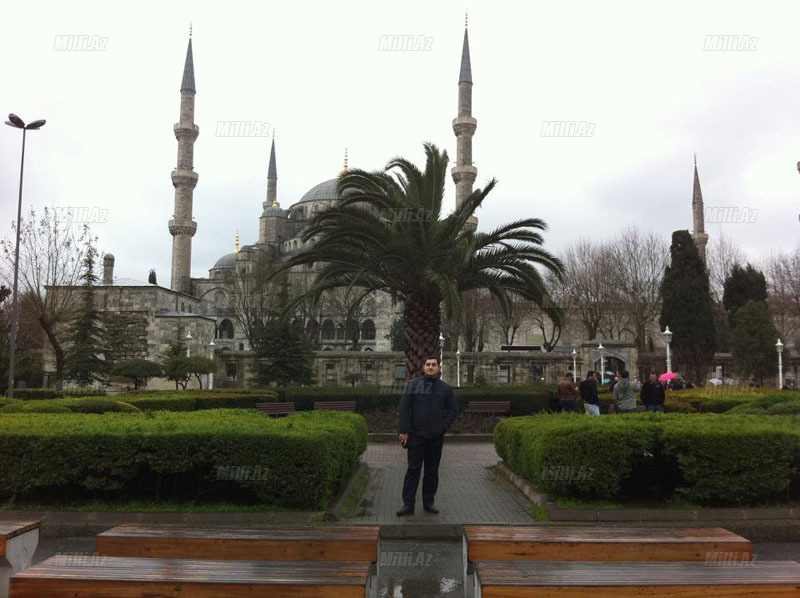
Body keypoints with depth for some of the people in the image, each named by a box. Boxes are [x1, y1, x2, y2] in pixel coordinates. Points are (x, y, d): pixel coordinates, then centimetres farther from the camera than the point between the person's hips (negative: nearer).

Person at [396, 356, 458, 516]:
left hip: (436, 437, 2)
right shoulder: (413, 385, 1)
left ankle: (428, 502, 18)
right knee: (413, 470, -3)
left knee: (432, 471, 8)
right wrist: (404, 431, -7)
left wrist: (444, 427, -1)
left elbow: (453, 409, 10)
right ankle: (408, 504, 0)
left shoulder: (445, 388, 6)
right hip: (416, 435, -2)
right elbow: (404, 408, -2)